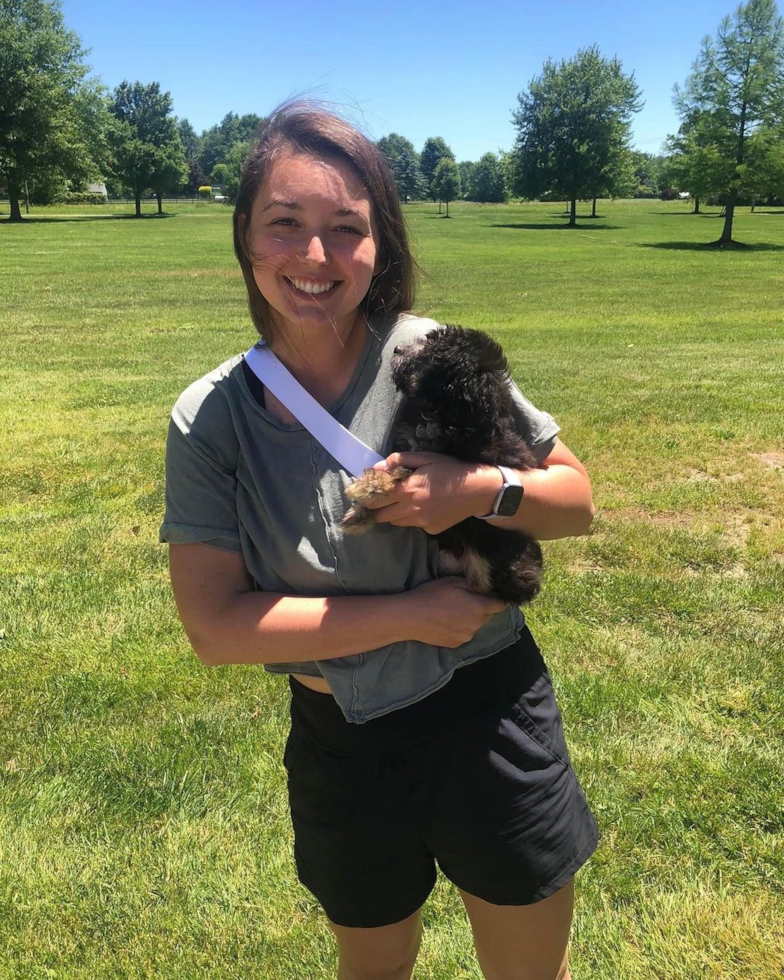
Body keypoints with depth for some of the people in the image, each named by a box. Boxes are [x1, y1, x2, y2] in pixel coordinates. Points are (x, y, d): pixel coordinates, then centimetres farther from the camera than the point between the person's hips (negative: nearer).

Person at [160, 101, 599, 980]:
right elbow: (214, 623, -16)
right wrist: (411, 615, -21)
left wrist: (480, 489, -26)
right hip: (339, 742, 2)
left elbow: (576, 498, -5)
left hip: (486, 718, -1)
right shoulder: (208, 420, -11)